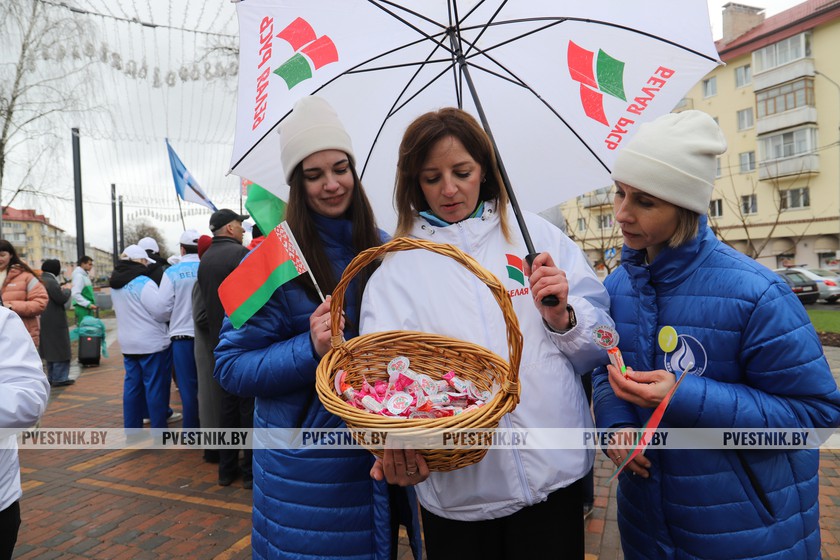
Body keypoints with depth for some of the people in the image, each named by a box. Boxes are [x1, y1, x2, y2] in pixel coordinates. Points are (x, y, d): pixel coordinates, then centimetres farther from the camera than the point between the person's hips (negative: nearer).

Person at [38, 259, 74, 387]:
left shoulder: (40, 280, 10)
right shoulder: (51, 282, -19)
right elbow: (61, 299, -20)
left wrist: (61, 288, 9)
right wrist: (67, 289, -3)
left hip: (45, 321, 10)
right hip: (55, 321, -9)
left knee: (50, 348, 17)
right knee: (60, 349, -2)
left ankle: (51, 377, 24)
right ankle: (60, 378, 0)